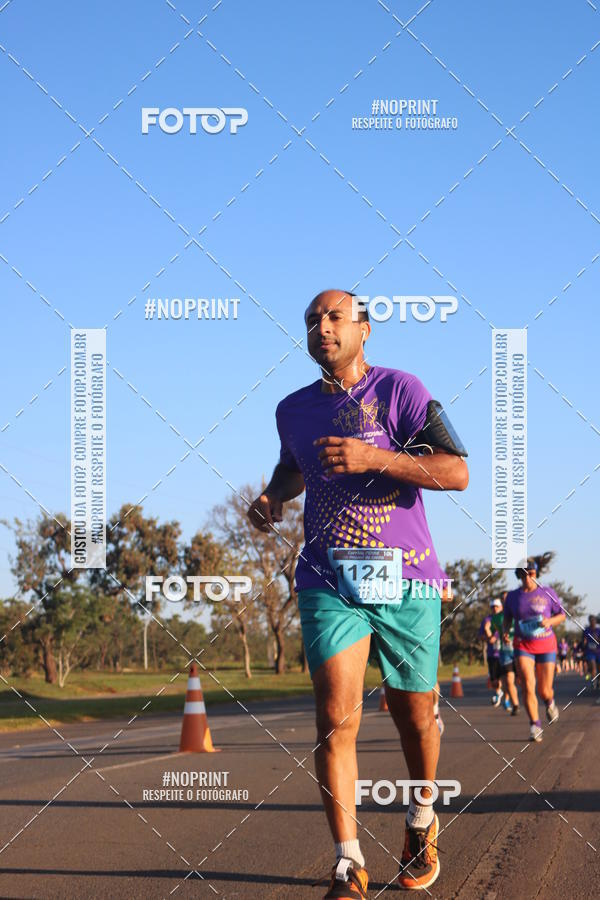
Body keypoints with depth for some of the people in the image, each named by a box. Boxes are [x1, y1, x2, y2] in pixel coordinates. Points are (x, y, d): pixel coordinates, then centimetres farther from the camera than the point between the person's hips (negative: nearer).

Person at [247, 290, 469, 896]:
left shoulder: (399, 389, -4)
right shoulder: (293, 409, 12)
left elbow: (457, 472, -13)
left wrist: (374, 458, -22)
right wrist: (272, 496, 12)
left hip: (406, 581, -2)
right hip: (327, 582, 2)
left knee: (414, 715, 9)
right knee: (335, 718, -13)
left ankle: (422, 823, 36)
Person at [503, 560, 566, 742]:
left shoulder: (547, 593, -2)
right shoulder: (512, 596, 3)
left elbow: (561, 615, 5)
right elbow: (507, 618, 17)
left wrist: (549, 621, -15)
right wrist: (506, 632, -3)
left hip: (546, 645, 0)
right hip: (523, 646, 0)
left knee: (544, 691, 2)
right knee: (528, 686, -18)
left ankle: (549, 702, 40)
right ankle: (535, 726, -11)